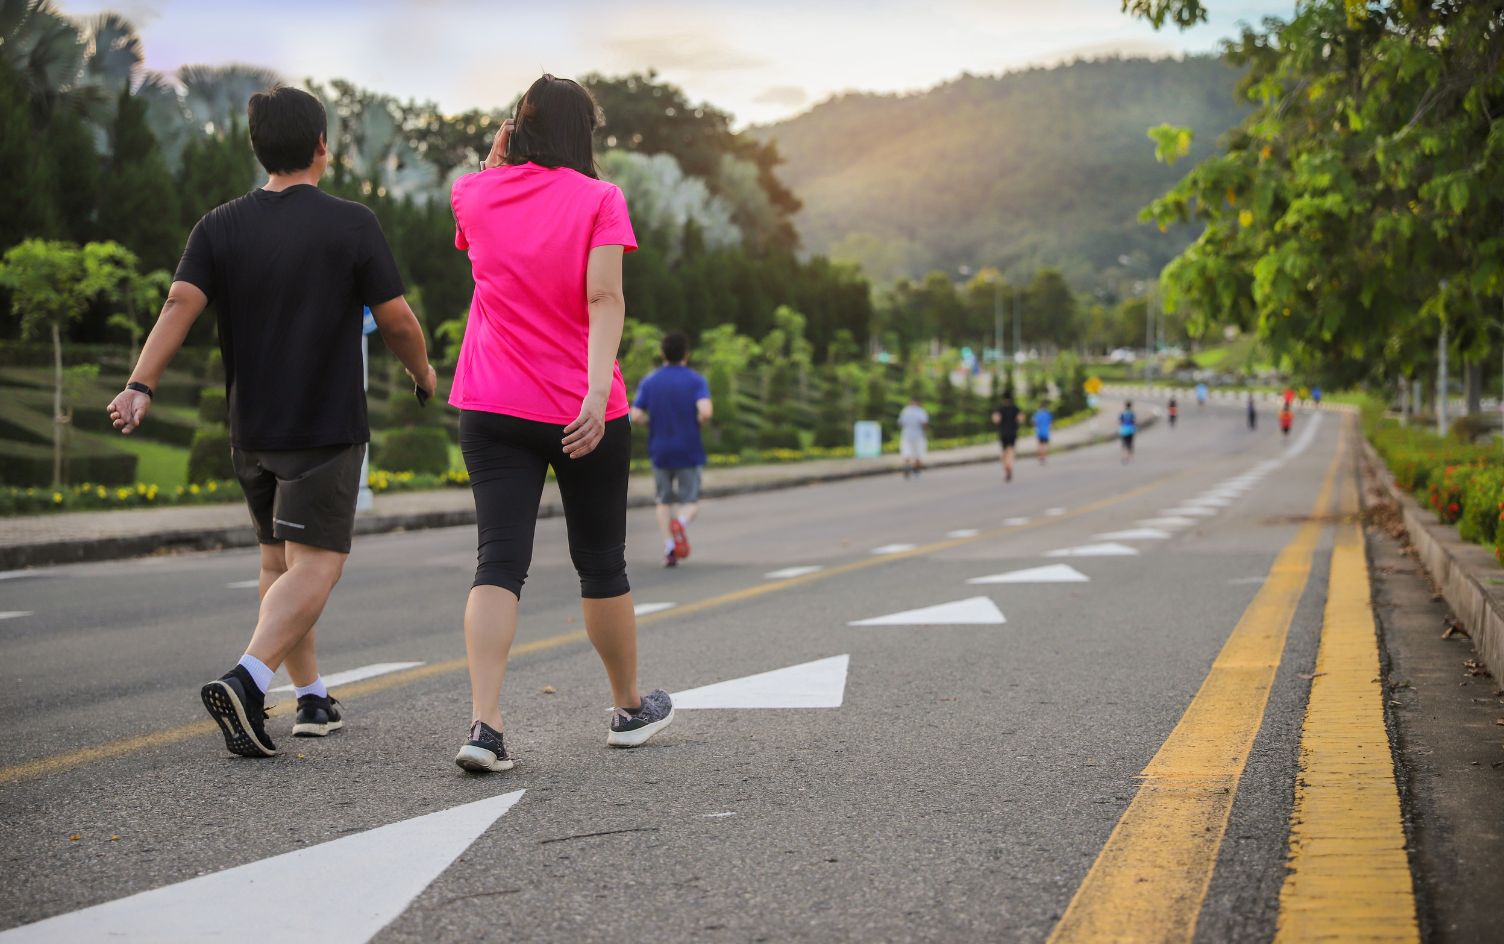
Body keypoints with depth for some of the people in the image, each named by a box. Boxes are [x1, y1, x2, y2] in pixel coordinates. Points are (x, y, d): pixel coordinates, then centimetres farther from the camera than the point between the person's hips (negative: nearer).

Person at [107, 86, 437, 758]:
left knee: (277, 562, 17)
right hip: (328, 426, -5)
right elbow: (397, 322, -5)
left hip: (251, 428, 5)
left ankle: (313, 697, 24)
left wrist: (140, 385, -17)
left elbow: (180, 304, -12)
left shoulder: (220, 228, 2)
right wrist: (423, 373, 14)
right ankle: (246, 682, -28)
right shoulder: (353, 225, -7)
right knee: (314, 565, -8)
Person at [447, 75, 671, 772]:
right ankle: (630, 709, 30)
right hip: (583, 412, -2)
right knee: (601, 562, 12)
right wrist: (598, 390, -24)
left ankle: (484, 725, -19)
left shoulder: (475, 193, 6)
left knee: (498, 563, -3)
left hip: (491, 411, 2)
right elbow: (603, 298, -17)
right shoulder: (598, 199, -5)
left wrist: (499, 147, 21)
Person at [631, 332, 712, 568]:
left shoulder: (648, 382, 2)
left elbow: (636, 417, -7)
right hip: (688, 452, -2)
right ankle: (680, 522, -26)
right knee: (690, 502, 6)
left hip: (660, 451, 2)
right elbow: (705, 412, -21)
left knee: (665, 501, 15)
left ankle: (668, 546, 1)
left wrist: (654, 420, 12)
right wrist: (699, 423, 0)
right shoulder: (696, 381, -5)